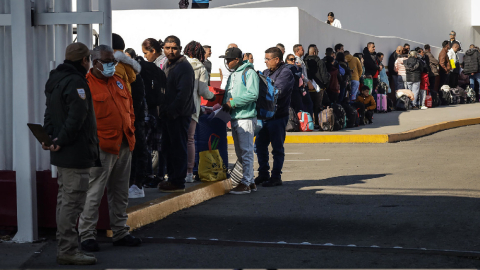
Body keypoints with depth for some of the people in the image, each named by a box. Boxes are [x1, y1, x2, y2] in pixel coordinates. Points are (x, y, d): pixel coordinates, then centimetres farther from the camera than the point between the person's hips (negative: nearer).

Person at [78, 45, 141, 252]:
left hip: (124, 147, 7)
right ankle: (87, 235, 1)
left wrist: (130, 132, 14)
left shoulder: (118, 82, 16)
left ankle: (121, 233, 21)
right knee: (94, 193, -5)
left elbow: (130, 109, 23)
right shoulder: (85, 85, -7)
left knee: (121, 194, 13)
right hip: (102, 147, -7)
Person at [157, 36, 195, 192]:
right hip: (168, 114, 9)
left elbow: (184, 93, -19)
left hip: (179, 115, -9)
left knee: (178, 148, -5)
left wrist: (172, 111, -18)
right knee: (167, 148, 14)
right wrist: (163, 110, 12)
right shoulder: (167, 66, 17)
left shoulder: (184, 67, -13)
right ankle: (172, 178, 23)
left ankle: (178, 183, -1)